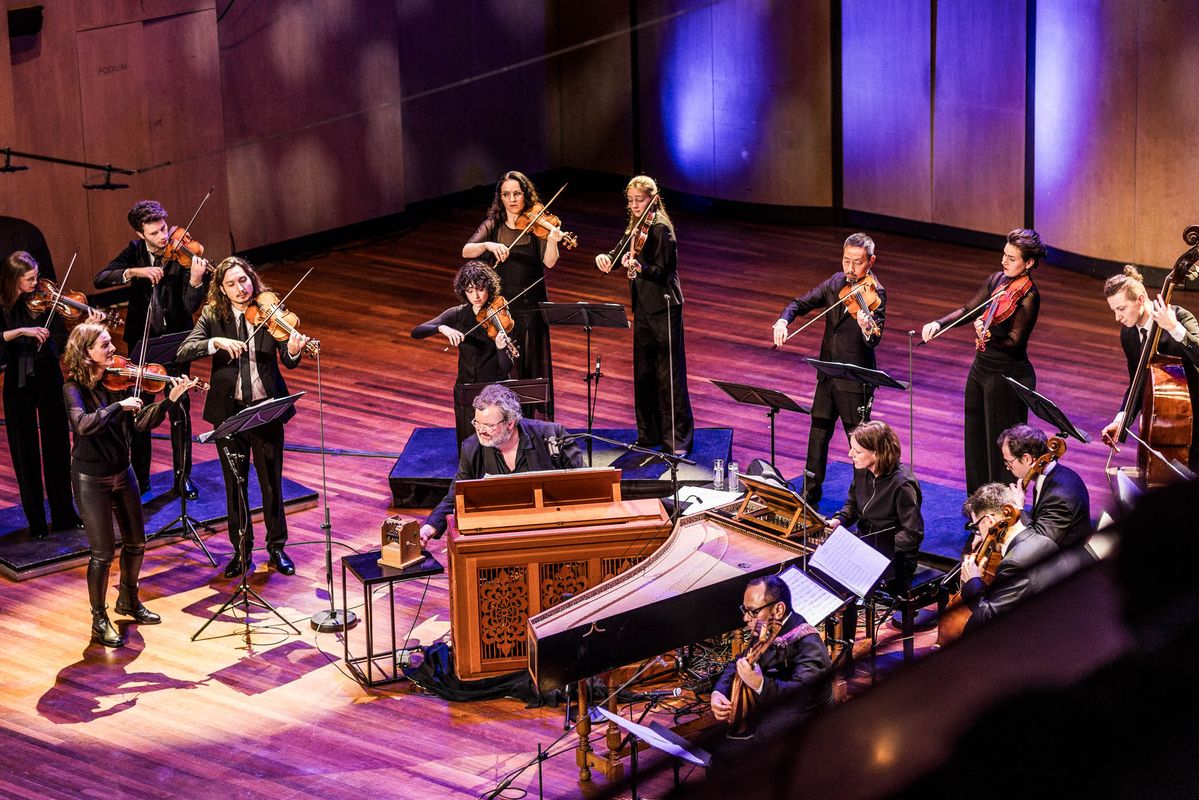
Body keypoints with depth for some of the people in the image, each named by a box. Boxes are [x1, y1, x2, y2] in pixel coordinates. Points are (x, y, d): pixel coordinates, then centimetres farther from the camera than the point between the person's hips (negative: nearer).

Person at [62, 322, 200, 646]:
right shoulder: (75, 389, -18)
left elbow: (142, 422, -5)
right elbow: (83, 425, -35)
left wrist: (170, 399, -17)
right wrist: (119, 405, -37)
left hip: (122, 473, 6)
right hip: (91, 479, -6)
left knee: (135, 543, 16)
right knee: (104, 553, -2)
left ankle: (128, 600, 40)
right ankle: (99, 620, 15)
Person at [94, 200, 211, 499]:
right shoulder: (135, 251, -1)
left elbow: (190, 306, -19)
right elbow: (100, 279, -13)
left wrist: (196, 279, -38)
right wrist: (136, 271, -27)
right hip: (141, 340, 3)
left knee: (180, 410, 0)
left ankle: (183, 477, 12)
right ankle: (140, 477, 21)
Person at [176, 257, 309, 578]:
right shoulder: (212, 316, -4)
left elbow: (288, 361, -14)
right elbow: (183, 353, -16)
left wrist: (294, 350, -37)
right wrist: (216, 342, -32)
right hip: (228, 411, 1)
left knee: (272, 482, 8)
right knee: (235, 485, 11)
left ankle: (277, 548, 24)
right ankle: (241, 550, 24)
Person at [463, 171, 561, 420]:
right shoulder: (492, 226, 2)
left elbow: (549, 262, -16)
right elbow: (466, 251, -11)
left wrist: (552, 240, -36)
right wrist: (488, 245, -31)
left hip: (532, 309, -1)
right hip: (501, 310, 1)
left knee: (534, 370, 3)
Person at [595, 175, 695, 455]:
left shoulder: (660, 229, -13)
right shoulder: (635, 228, 11)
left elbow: (661, 271, -19)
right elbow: (618, 253, 11)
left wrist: (638, 267, -37)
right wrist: (605, 257, -12)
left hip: (663, 308, -8)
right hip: (643, 307, 8)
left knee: (669, 374, -6)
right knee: (643, 372, 13)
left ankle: (679, 438, -3)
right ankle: (650, 433, 22)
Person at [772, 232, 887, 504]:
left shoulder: (875, 293, -17)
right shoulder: (836, 282, 2)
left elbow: (875, 339, -29)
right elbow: (801, 303, 10)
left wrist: (868, 328, -52)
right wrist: (783, 320, -11)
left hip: (855, 381, -7)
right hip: (828, 374, 7)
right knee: (818, 434, 17)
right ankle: (811, 494, 31)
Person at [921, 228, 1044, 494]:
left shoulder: (1027, 296, -19)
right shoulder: (997, 280, 4)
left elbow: (1014, 342, -24)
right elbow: (968, 311, 12)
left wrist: (988, 336, -43)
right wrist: (939, 324, -4)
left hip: (1007, 377, -9)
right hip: (981, 368, 9)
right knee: (976, 440, 19)